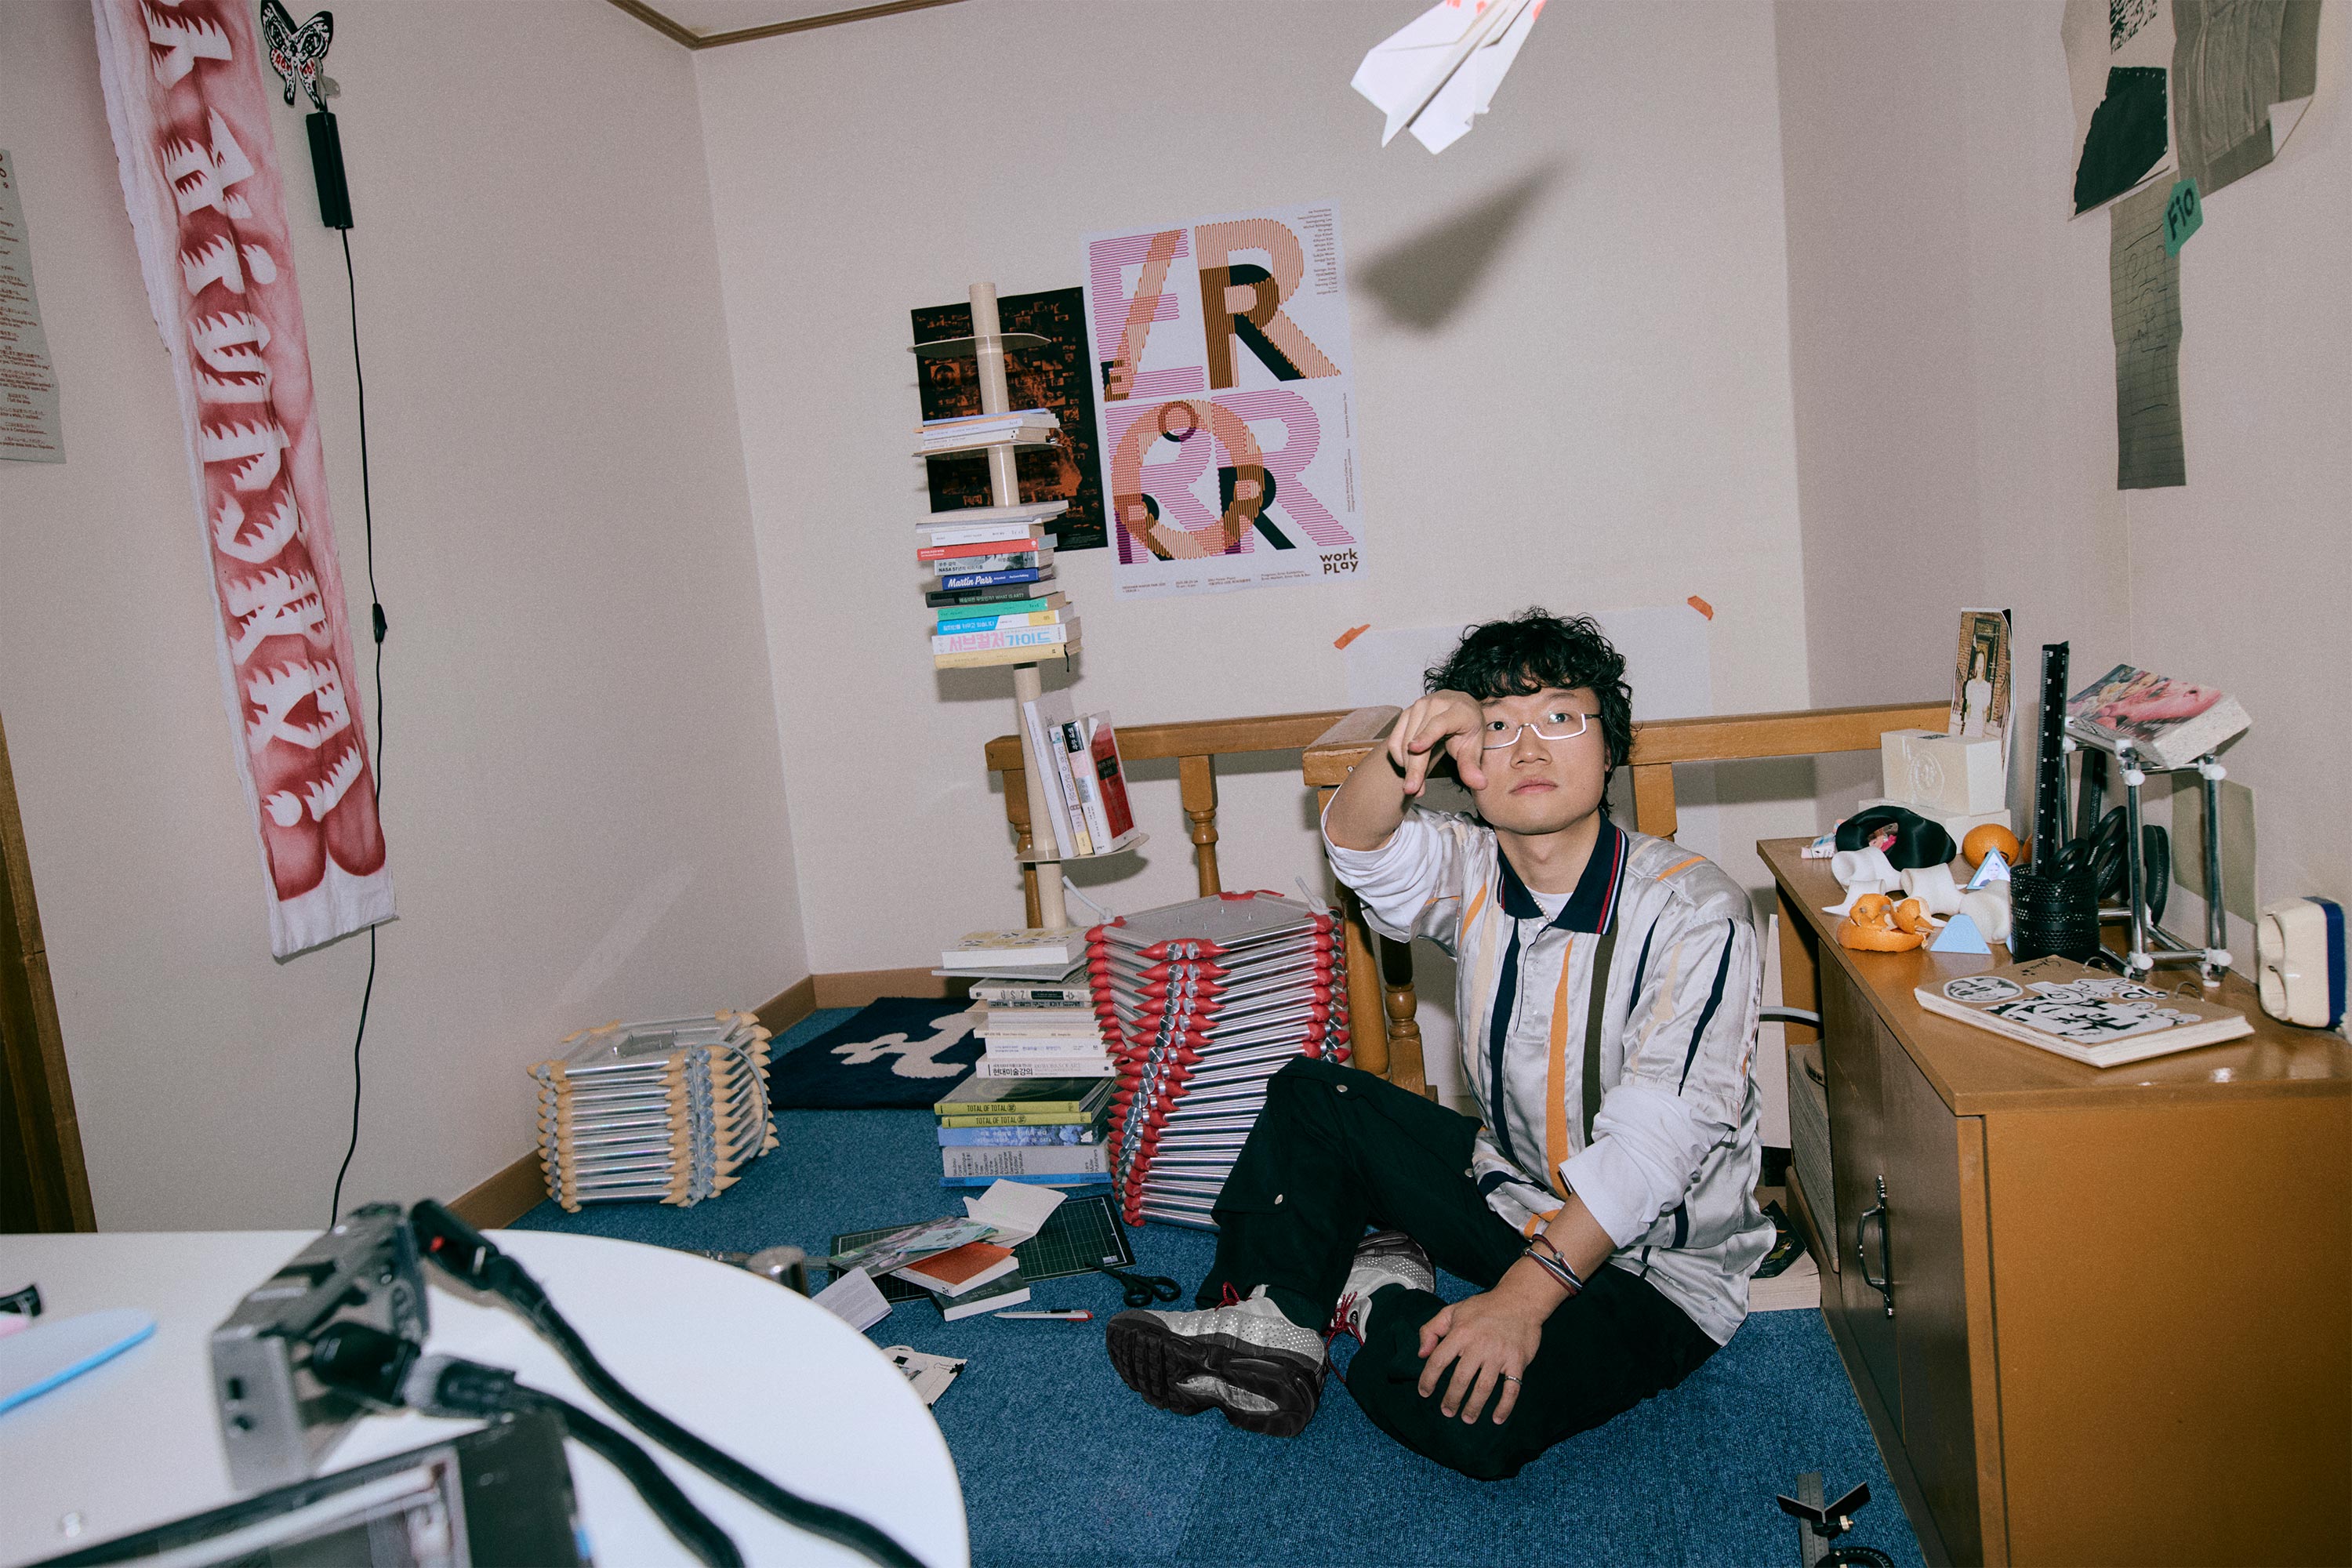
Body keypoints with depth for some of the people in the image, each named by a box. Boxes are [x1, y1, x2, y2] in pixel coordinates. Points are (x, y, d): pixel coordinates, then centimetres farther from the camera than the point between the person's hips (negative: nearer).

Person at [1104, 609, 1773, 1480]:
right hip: (1517, 1191, 6)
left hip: (1656, 1261, -5)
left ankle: (1382, 1295, 3)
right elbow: (1361, 846, -21)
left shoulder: (1691, 910, -21)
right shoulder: (1472, 872, -2)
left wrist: (1524, 1295, -33)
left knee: (1453, 1408, -30)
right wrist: (1406, 756, -43)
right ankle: (1266, 1329, 1)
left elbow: (1653, 1140, -26)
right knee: (1311, 1099, 1)